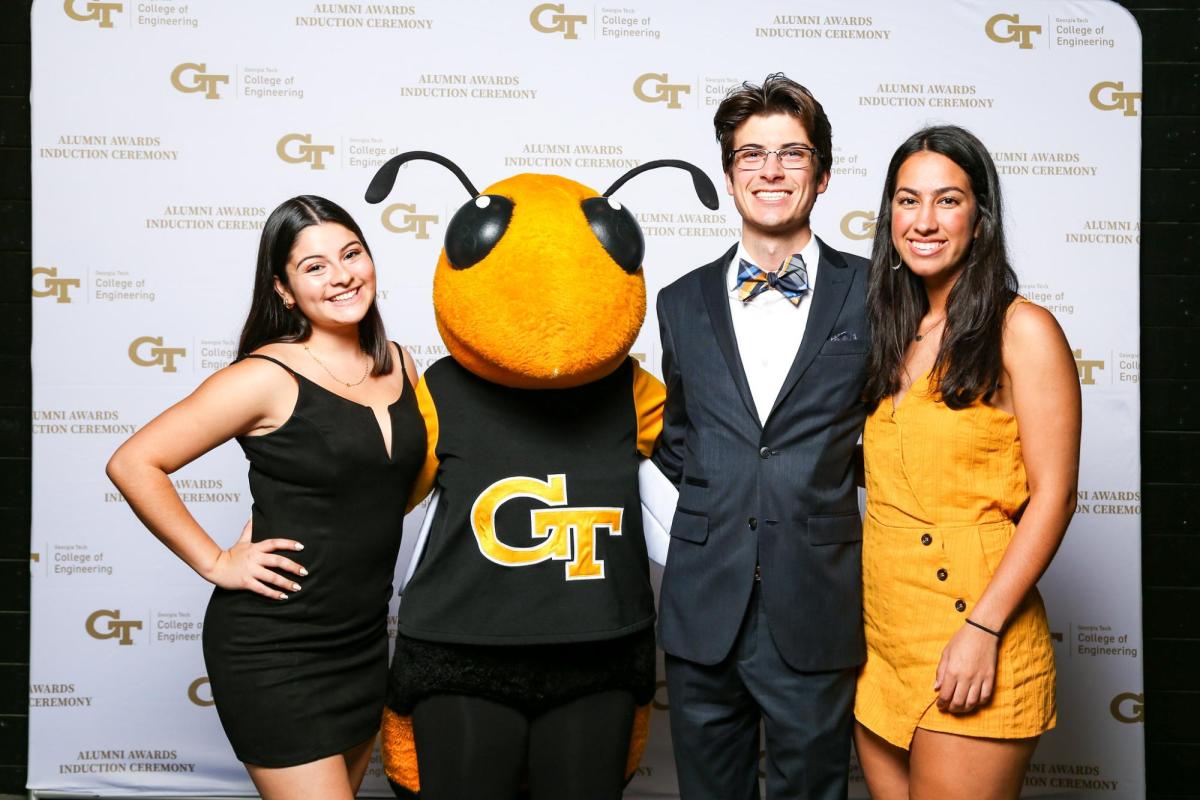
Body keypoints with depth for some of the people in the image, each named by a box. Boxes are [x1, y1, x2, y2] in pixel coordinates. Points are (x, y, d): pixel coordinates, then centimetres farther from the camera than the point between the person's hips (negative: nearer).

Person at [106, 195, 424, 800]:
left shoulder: (398, 365, 3)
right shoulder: (268, 377, -16)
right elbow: (132, 464, -16)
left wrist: (362, 530, 7)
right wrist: (215, 563, -14)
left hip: (364, 639, 7)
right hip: (275, 651, -6)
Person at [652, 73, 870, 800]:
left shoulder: (871, 294, -1)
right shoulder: (683, 303, 7)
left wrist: (816, 489, 0)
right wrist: (719, 497, 4)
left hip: (815, 616, -2)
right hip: (704, 611, 3)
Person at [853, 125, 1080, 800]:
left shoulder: (1021, 331, -7)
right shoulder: (891, 335, 12)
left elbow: (1053, 496, -12)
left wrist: (983, 629, -18)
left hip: (968, 645, -6)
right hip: (879, 634, 6)